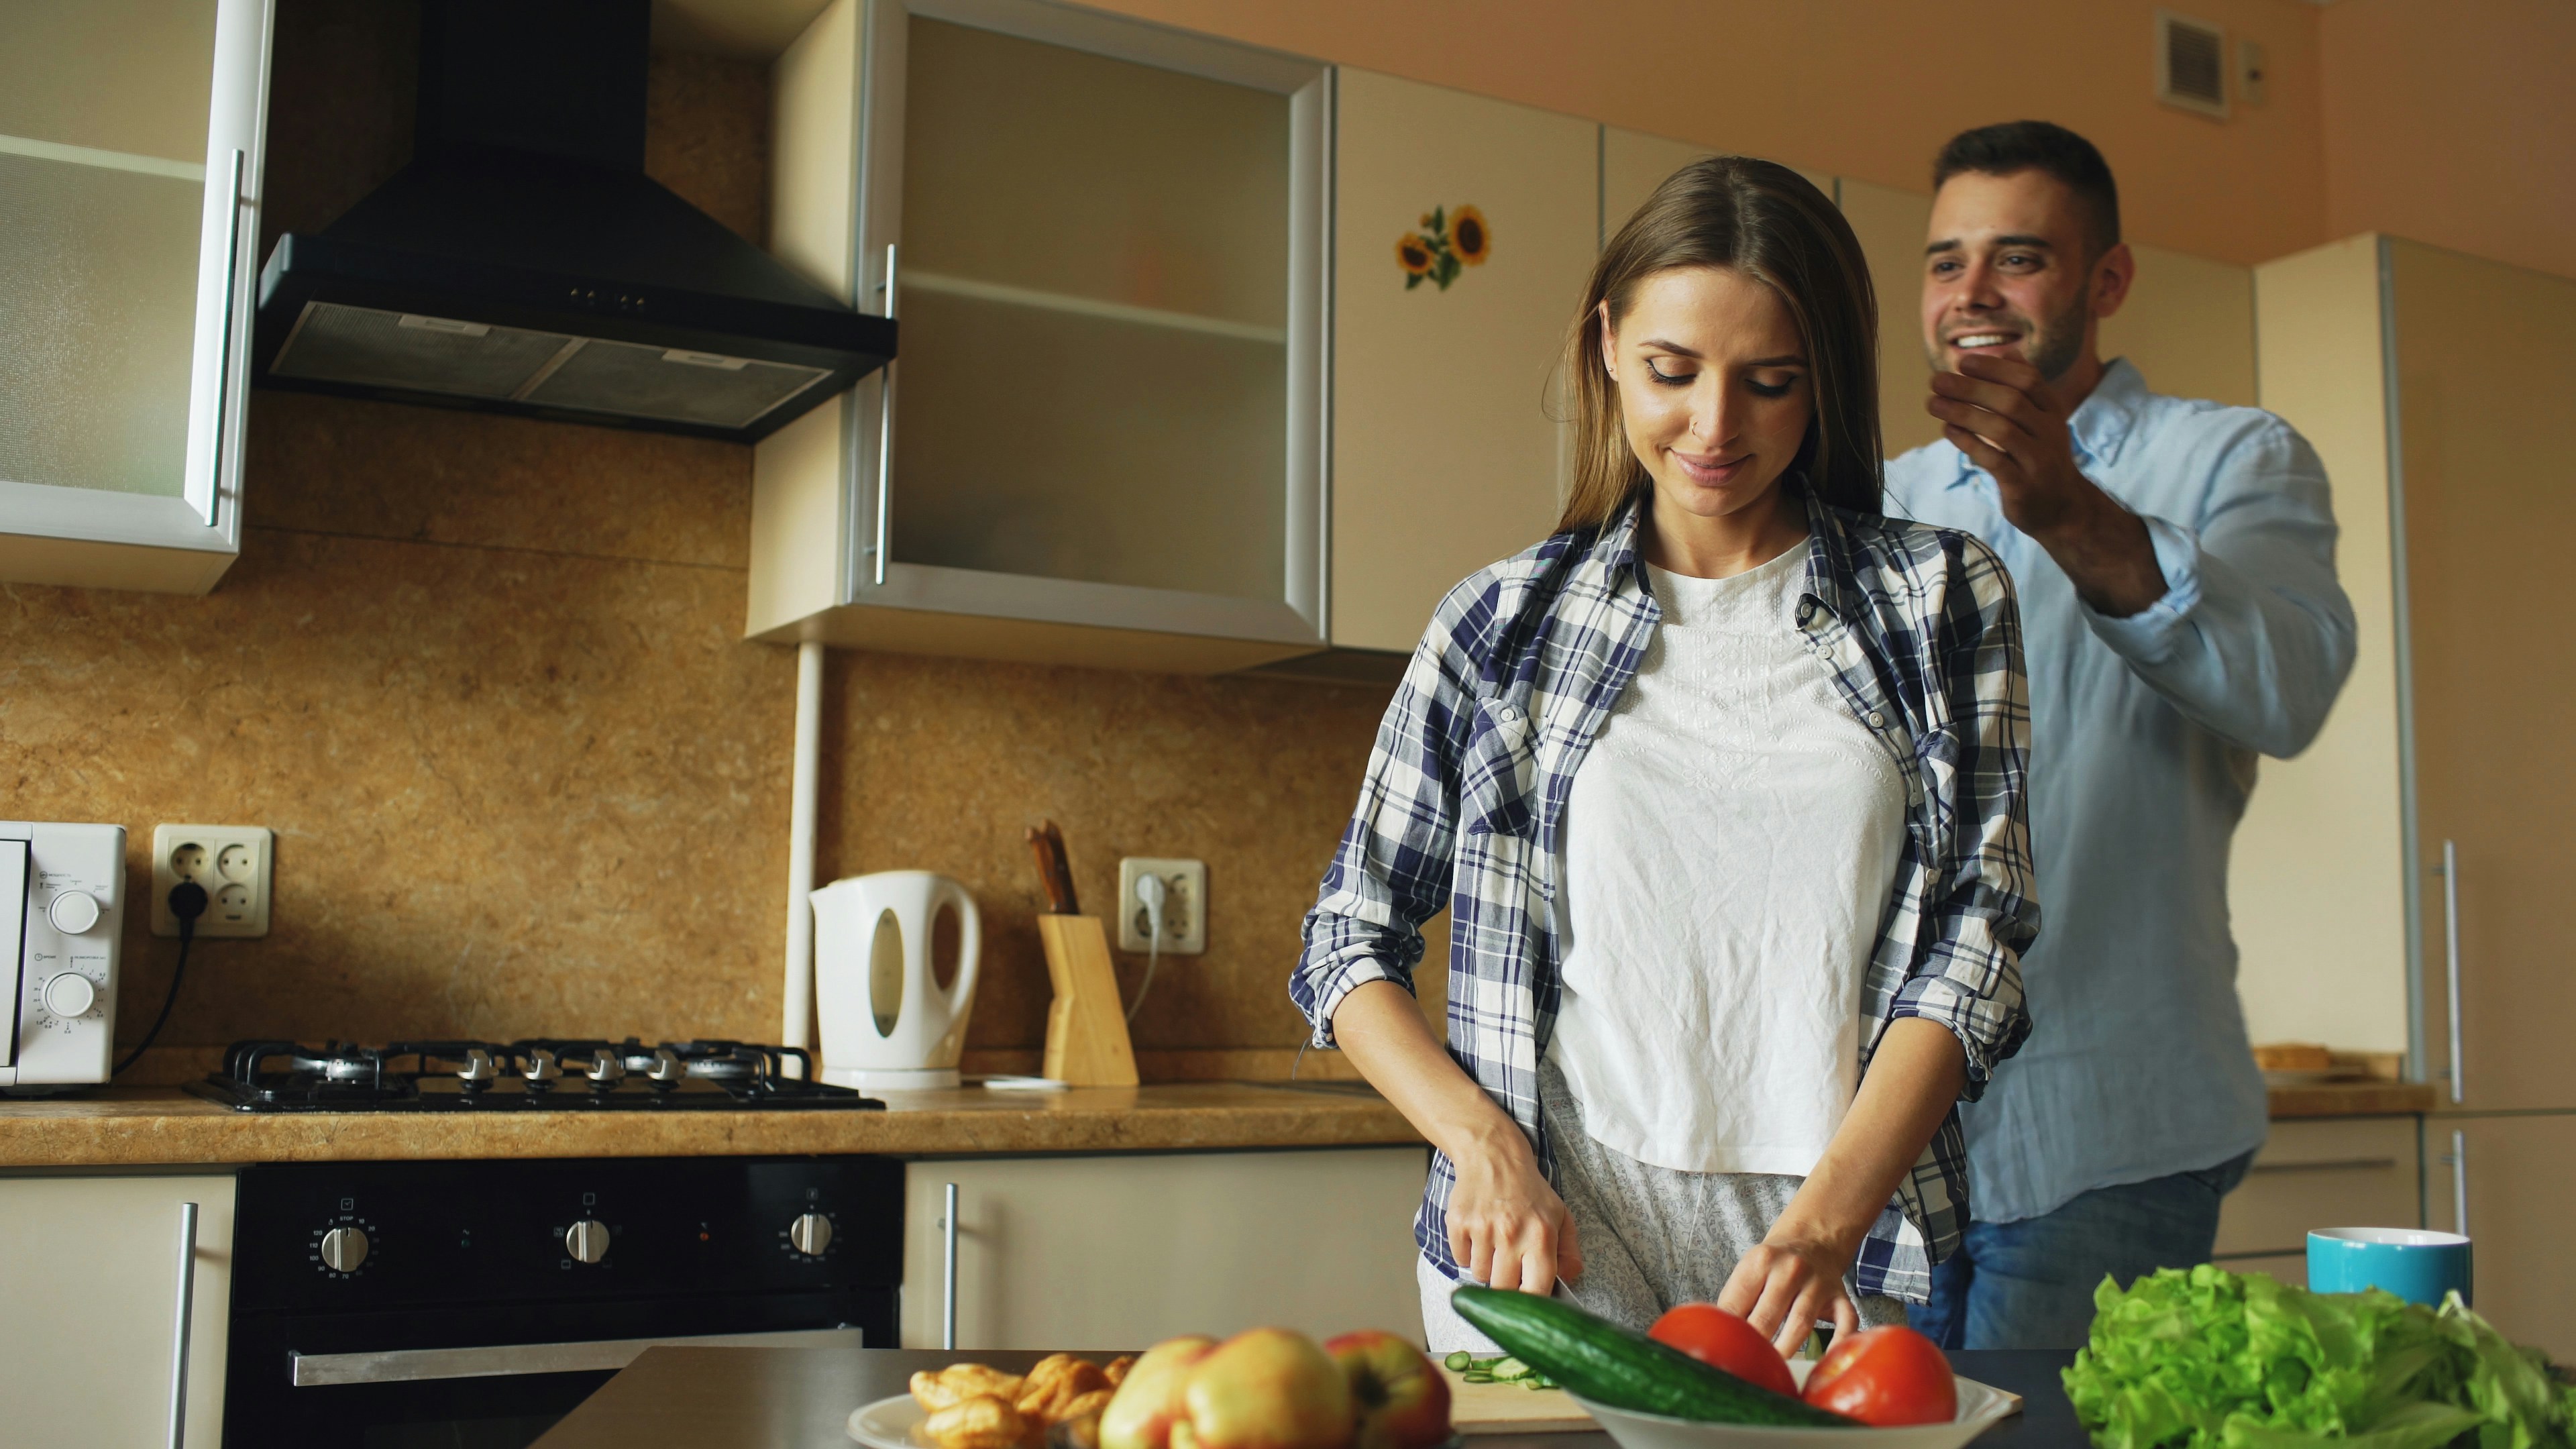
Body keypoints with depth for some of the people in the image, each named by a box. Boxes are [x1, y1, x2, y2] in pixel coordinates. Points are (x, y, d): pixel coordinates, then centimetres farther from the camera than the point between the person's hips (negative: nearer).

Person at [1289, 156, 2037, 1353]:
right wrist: (1484, 1141, -11)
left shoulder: (1941, 601, 4)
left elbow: (1976, 935, -4)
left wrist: (1828, 1219, -17)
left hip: (1843, 1264, 1)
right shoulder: (1502, 624, 4)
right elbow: (1351, 938, 6)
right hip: (1546, 1257, 0)